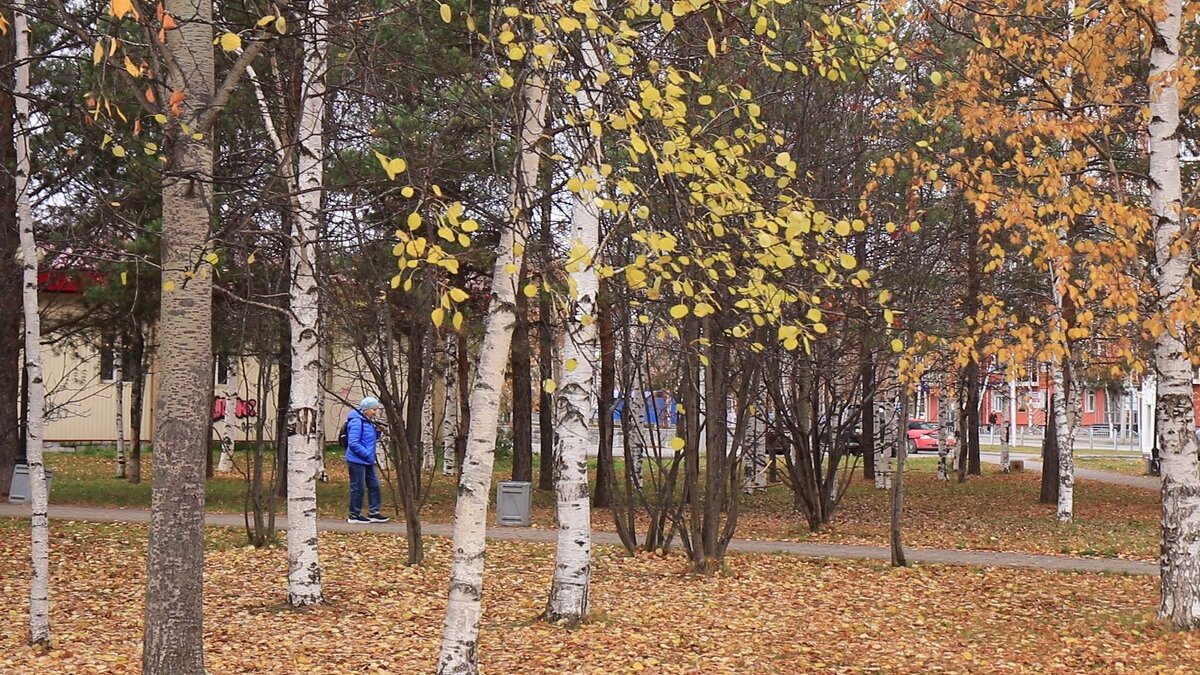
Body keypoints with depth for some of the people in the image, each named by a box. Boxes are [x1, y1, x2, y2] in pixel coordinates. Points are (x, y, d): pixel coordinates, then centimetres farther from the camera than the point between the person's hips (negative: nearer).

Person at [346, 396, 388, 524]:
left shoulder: (368, 422, 11)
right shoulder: (356, 422, -18)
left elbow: (372, 439, 22)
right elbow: (353, 443, -23)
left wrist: (377, 431, 2)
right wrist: (367, 454, -20)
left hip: (368, 462, 10)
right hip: (357, 461, -10)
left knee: (374, 485, 11)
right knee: (358, 488, -1)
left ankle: (374, 512, 19)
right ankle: (354, 515, 9)